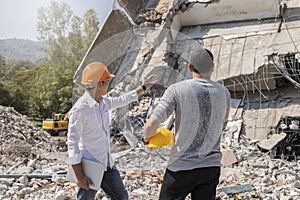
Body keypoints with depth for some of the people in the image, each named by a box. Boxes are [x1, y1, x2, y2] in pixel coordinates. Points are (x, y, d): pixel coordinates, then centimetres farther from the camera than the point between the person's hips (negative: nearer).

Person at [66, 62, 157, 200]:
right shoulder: (80, 109, -20)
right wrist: (79, 177, -21)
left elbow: (122, 100, 26)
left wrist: (144, 87, 34)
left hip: (107, 163, 8)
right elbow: (72, 143, -20)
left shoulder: (103, 101, 5)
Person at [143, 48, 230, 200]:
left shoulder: (177, 89, -10)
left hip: (181, 167, -3)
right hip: (211, 167, 4)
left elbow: (151, 125, -16)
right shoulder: (223, 93, 3)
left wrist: (147, 137, 5)